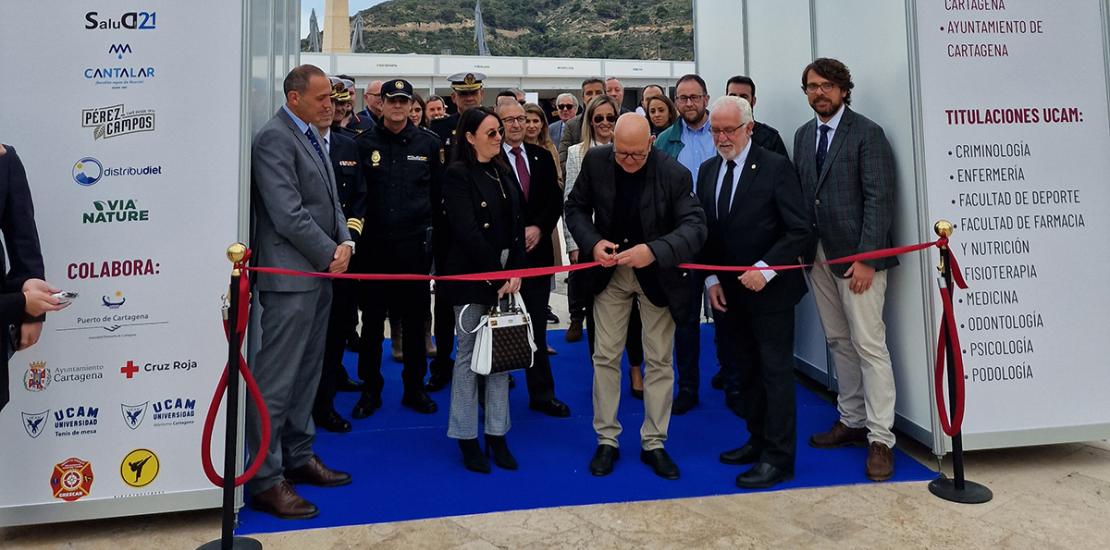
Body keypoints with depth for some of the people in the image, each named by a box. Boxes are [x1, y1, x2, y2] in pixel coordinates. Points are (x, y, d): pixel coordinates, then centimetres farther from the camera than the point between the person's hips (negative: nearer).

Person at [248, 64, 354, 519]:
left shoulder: (311, 136, 17)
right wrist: (330, 253, -11)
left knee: (307, 372, 16)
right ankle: (265, 479, 5)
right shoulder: (274, 139, -12)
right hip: (290, 274, -9)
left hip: (320, 272, 10)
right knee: (277, 378, -4)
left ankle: (298, 456, 28)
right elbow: (289, 214, -19)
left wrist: (344, 242, 1)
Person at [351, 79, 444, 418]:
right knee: (371, 321, 7)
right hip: (374, 244, 0)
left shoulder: (428, 143, 5)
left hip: (415, 244, 0)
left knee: (414, 320, 9)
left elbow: (439, 190, 8)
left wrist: (430, 228, 3)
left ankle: (414, 387, 23)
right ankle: (370, 390, 20)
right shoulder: (364, 143, 3)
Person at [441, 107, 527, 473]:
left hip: (506, 276, 6)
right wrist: (497, 275, -15)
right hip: (472, 277, -6)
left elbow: (517, 225, 9)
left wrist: (515, 272, -4)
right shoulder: (458, 175, -7)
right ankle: (466, 437, 14)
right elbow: (467, 232, -16)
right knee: (469, 355, 2)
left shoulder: (503, 173, 13)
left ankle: (497, 435, 18)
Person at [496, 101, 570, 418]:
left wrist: (538, 228, -8)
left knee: (537, 329, 11)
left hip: (537, 252, 4)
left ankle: (542, 395, 20)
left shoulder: (542, 157, 10)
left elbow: (555, 201, 7)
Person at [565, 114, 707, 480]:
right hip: (609, 270, 2)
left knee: (659, 361, 6)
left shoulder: (675, 174, -19)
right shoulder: (595, 162, -11)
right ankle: (606, 440, 22)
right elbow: (576, 208, -2)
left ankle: (653, 443, 22)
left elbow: (695, 226, -25)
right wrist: (592, 242, -21)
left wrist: (655, 251, -42)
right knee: (605, 356, 7)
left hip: (657, 273, -1)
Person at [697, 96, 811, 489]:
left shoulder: (775, 167, -10)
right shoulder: (707, 170, 8)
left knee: (775, 371, 1)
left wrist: (765, 270, -20)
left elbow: (798, 231, -12)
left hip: (769, 290, -6)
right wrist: (711, 279, 2)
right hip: (729, 291, 6)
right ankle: (758, 440, 30)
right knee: (746, 370, 16)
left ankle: (778, 458, 11)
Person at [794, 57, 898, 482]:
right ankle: (852, 421, 24)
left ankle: (880, 439, 3)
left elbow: (880, 199, -12)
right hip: (818, 255, 6)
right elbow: (800, 194, 10)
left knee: (868, 344, -5)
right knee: (838, 342, 12)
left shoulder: (867, 133, -6)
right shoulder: (803, 135, 14)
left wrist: (866, 258, -17)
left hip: (857, 256, -6)